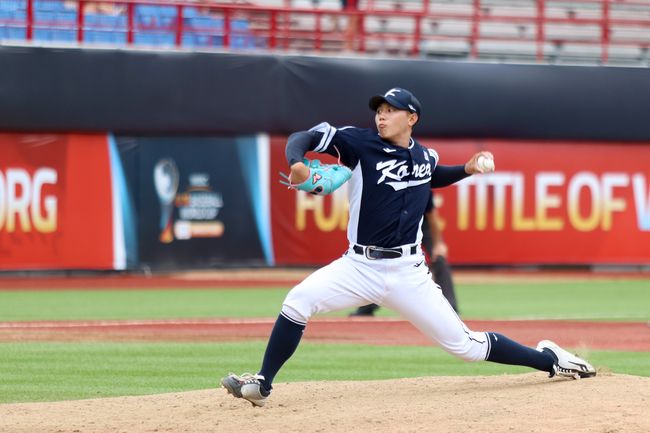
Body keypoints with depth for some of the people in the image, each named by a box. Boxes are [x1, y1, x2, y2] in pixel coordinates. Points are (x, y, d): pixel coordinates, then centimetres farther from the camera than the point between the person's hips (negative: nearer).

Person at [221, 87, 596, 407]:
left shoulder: (424, 156, 6)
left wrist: (466, 170, 12)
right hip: (359, 266, -1)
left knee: (466, 345, 1)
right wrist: (298, 163, -32)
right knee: (299, 300, -24)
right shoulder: (361, 142, -5)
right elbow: (302, 138, -11)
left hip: (408, 273, 1)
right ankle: (262, 385, -14)